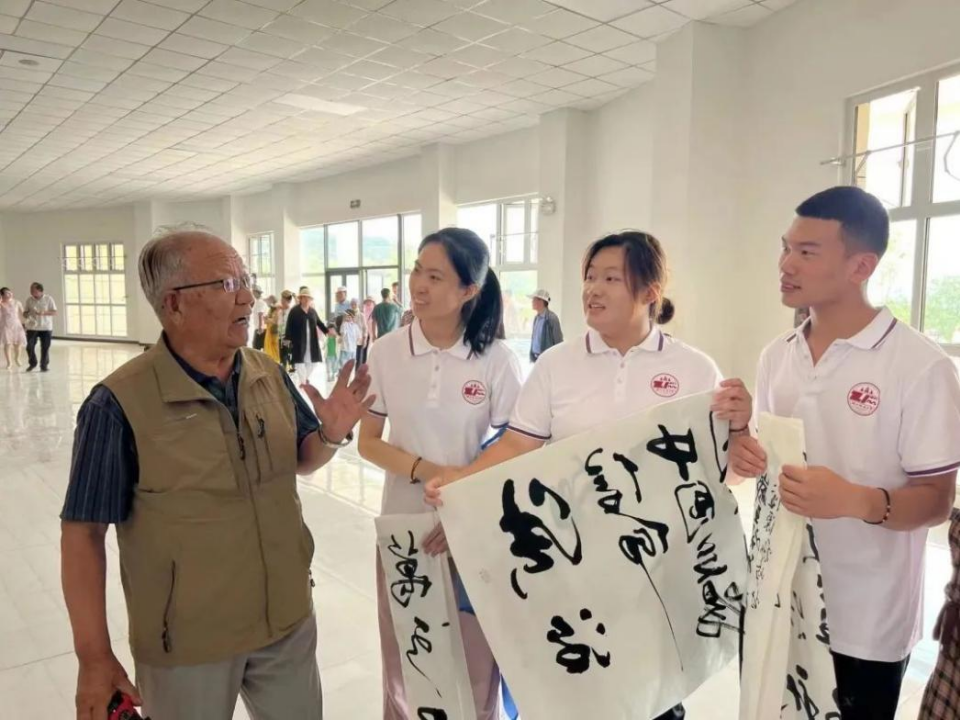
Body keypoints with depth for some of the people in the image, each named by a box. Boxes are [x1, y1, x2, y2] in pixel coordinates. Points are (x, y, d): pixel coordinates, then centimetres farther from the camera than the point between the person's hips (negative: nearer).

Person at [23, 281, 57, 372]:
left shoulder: (48, 299, -3)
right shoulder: (29, 300, 4)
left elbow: (55, 313, -6)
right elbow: (24, 313, 10)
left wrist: (44, 313, -22)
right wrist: (28, 314, -15)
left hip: (46, 328, -2)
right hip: (32, 328, 2)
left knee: (45, 348, 1)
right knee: (29, 347, -1)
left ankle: (44, 365, 14)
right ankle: (32, 364, 20)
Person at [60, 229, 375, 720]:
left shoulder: (270, 376, -4)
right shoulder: (120, 403, -19)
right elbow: (84, 533, -13)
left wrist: (332, 435, -13)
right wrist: (94, 657, -11)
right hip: (187, 642, -4)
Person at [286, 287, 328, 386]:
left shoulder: (313, 311, 9)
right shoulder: (294, 311, -6)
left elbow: (319, 323, 18)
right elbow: (289, 326, -9)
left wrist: (327, 331, 3)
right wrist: (288, 339, -15)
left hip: (311, 341, 5)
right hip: (298, 340, -5)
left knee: (313, 360, 8)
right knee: (300, 360, -4)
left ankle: (306, 378, 29)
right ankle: (303, 381, 5)